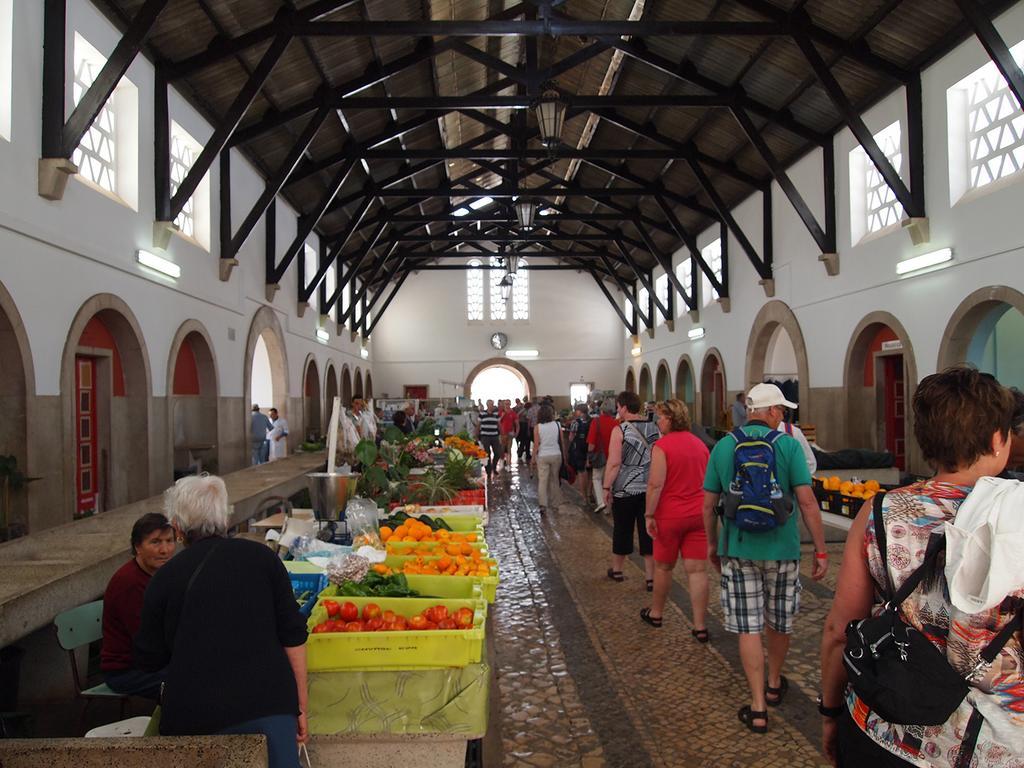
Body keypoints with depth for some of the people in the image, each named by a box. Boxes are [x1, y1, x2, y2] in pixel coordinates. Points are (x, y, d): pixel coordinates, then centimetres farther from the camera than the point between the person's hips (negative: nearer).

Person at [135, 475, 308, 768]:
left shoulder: (165, 577, 2)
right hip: (267, 705, -1)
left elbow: (149, 659, 11)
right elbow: (293, 637, 0)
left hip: (192, 717, 1)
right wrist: (300, 707, 8)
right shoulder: (261, 557, 2)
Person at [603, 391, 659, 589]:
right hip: (651, 488, 3)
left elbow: (614, 463, -14)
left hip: (625, 489, -3)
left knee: (622, 530, 12)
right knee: (648, 532, 6)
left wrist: (606, 487, -6)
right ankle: (651, 578, 8)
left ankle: (616, 569, 30)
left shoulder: (620, 430, -11)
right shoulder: (654, 429, 3)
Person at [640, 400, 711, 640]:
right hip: (698, 514, 4)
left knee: (663, 567, 13)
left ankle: (656, 613, 31)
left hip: (670, 515, -4)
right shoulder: (700, 444, 7)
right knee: (697, 570, 3)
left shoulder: (662, 446, -13)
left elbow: (655, 484, -19)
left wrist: (649, 514, -12)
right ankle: (700, 627, 4)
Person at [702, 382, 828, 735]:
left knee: (748, 629, 5)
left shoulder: (723, 446, -1)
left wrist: (712, 543, 16)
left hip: (737, 549, 1)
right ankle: (774, 685, 40)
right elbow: (807, 502, -11)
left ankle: (758, 708, 6)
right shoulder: (787, 445, -8)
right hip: (781, 549, 0)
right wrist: (820, 550, -3)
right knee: (779, 622, 19)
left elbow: (708, 504, 3)